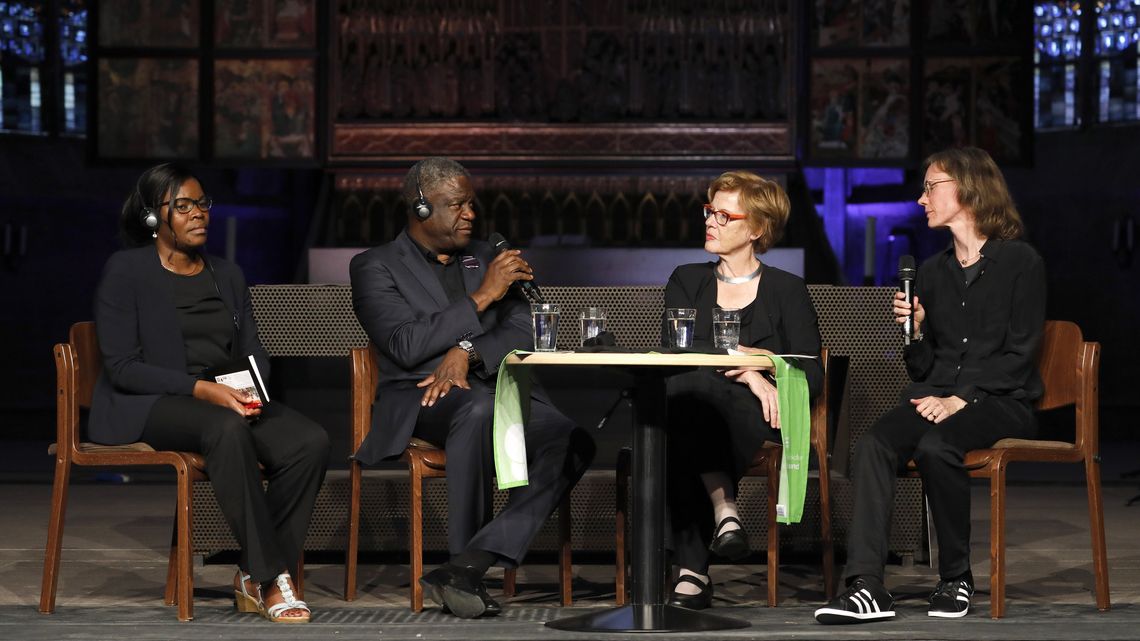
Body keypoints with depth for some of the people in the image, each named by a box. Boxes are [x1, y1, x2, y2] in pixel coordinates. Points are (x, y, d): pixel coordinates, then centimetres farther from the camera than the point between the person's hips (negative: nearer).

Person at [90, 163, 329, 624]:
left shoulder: (227, 275, 19)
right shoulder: (125, 271, 0)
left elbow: (253, 352, 16)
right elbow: (122, 367, -8)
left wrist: (250, 388, -9)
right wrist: (201, 389, -20)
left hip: (228, 401, 6)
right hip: (147, 408, -6)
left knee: (311, 441, -25)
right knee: (225, 428, -40)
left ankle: (253, 579, -20)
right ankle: (272, 578, -38)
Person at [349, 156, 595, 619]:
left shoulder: (484, 257, 23)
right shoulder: (374, 267, 6)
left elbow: (523, 334, 11)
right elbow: (405, 346, -10)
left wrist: (468, 352, -10)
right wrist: (481, 297, -11)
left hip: (498, 394, 5)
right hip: (421, 401, -5)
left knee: (573, 441, -26)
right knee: (479, 407, -41)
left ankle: (468, 564, -33)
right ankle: (467, 569, -30)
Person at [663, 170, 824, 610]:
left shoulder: (786, 290, 16)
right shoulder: (687, 281, 21)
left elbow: (812, 375, 7)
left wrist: (764, 362, -13)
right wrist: (745, 371, -13)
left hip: (758, 424, -2)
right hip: (695, 412, 2)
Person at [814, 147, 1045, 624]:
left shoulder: (1019, 262, 1)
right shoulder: (932, 271, 18)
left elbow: (1019, 354, -7)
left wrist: (961, 399, -17)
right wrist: (914, 331, -2)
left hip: (1001, 401, -5)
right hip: (936, 397, 5)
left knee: (935, 446, -36)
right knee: (874, 444, -27)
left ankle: (956, 579, -17)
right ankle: (867, 585, -38)